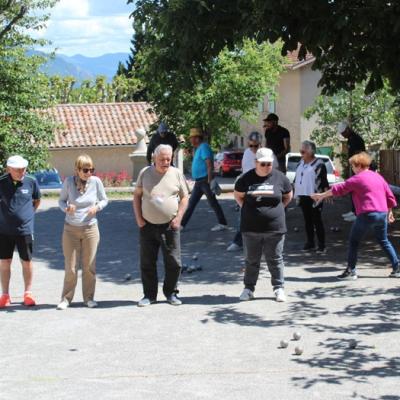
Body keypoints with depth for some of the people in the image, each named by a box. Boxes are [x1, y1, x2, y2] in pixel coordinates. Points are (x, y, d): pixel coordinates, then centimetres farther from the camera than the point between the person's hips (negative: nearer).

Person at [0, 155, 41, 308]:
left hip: (25, 229, 0)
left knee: (27, 262, 7)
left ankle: (28, 293, 21)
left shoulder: (31, 182, -6)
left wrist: (28, 214, 7)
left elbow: (37, 200, 12)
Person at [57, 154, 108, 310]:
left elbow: (104, 200, 6)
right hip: (71, 229, -1)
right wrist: (66, 208, -17)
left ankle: (89, 298, 20)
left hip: (90, 229, 1)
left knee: (89, 266, 7)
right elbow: (61, 200, 4)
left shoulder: (96, 181, -8)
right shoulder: (69, 182, -9)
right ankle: (66, 298, 15)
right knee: (70, 267, 2)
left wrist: (97, 207, -15)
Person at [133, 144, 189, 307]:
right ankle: (149, 294, 16)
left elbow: (184, 197, 7)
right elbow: (137, 196, 7)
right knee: (147, 262, 5)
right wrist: (138, 218, -1)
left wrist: (178, 217, -5)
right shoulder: (145, 173, 2)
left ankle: (171, 292, 17)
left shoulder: (177, 174, 2)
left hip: (170, 226, 0)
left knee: (173, 262, 1)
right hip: (148, 226, 1)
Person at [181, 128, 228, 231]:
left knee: (213, 202, -2)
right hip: (199, 182, 10)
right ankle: (182, 224, 9)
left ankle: (223, 224, 7)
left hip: (205, 180, -10)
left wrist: (209, 181, -24)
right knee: (191, 203, 8)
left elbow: (209, 165, -21)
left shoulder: (204, 147, -15)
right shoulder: (199, 149, 16)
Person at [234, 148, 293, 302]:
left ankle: (279, 288, 17)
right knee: (251, 260, 10)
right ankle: (249, 288, 20)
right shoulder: (247, 178, -2)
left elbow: (288, 196, 13)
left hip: (274, 228, 0)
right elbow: (238, 195, 12)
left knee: (275, 260, 7)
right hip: (251, 228, 1)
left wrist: (277, 209, 5)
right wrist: (247, 209, 3)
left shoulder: (279, 178, -1)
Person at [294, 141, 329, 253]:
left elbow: (324, 181, -11)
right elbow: (297, 179, 21)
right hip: (303, 196, 7)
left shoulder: (319, 164, -9)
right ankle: (310, 242, 20)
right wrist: (296, 193, 22)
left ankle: (321, 245, -1)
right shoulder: (301, 163, 13)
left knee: (317, 220, -5)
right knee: (307, 220, 12)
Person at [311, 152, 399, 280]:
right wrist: (389, 211, 27)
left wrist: (321, 195, 9)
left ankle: (351, 270, 4)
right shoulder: (378, 177, 14)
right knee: (383, 241, 19)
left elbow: (338, 189, -1)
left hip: (366, 215, -6)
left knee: (354, 241, 6)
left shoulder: (356, 179, -4)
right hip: (382, 214, 6)